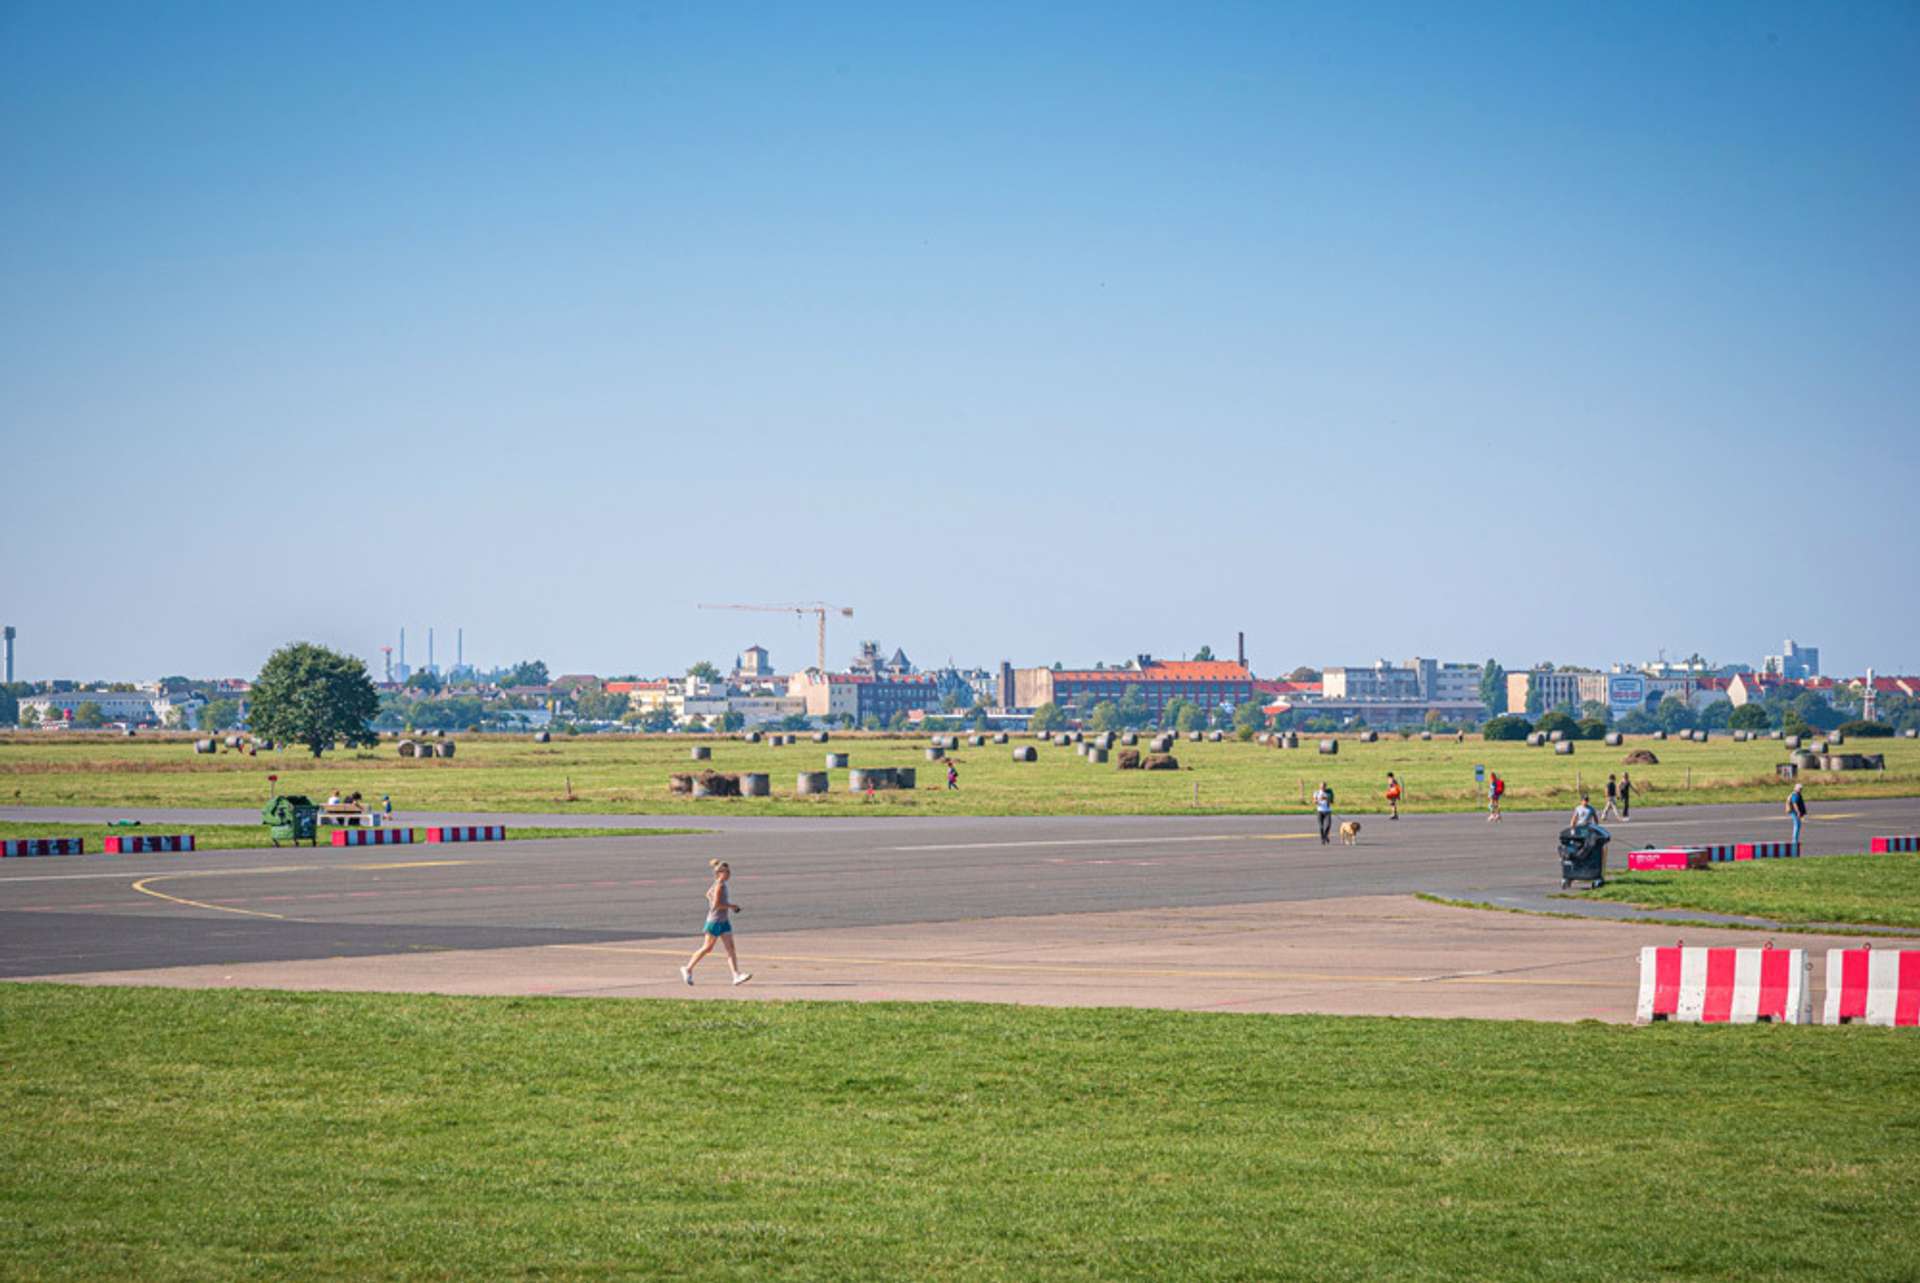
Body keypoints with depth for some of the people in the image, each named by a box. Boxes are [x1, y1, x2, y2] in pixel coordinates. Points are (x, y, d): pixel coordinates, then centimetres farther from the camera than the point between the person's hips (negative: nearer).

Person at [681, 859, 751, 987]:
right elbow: (716, 904, -25)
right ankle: (688, 969, 16)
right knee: (707, 948, 2)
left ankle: (737, 976, -8)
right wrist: (731, 906, -15)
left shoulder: (721, 884, 10)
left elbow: (708, 894, 25)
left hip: (724, 921, 9)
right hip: (715, 920, -9)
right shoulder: (719, 885, -18)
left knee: (730, 948, -1)